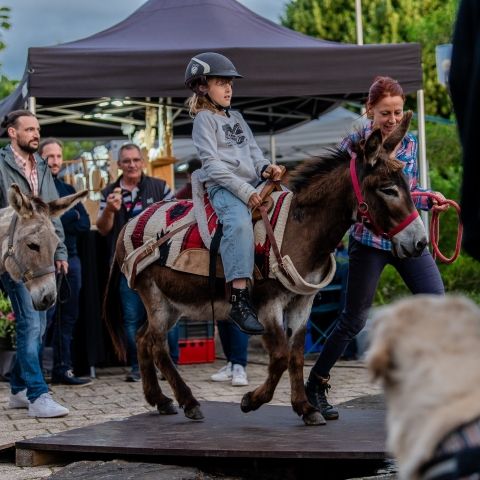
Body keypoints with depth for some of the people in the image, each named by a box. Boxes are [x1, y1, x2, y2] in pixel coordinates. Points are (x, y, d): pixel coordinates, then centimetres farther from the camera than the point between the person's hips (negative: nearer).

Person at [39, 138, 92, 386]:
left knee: (67, 317, 8)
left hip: (70, 257, 7)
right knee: (45, 315, -11)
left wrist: (57, 221, -7)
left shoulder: (67, 189, 18)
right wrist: (71, 216, -7)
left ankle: (63, 369, 13)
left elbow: (85, 224, 5)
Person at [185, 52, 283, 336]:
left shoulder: (236, 118, 24)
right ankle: (240, 302, -42)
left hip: (252, 184, 8)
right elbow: (212, 163, -9)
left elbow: (253, 151, 22)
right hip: (223, 186, -8)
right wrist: (244, 190, -18)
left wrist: (265, 167, -3)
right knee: (240, 222, -36)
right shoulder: (204, 119, 2)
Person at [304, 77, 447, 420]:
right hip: (369, 240, -4)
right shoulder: (355, 144, -7)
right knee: (355, 319, 3)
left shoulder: (409, 143, 7)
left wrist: (429, 200, -4)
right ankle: (316, 386, 19)